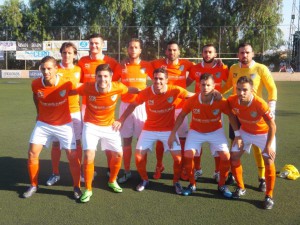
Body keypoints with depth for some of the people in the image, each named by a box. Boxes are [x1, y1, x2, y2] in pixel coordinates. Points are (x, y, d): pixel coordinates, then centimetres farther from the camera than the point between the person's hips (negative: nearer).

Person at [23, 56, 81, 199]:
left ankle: (77, 187, 15)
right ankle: (33, 185, 21)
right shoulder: (35, 84, -15)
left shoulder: (66, 84, -23)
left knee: (72, 156, -4)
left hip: (64, 124, -2)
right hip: (43, 123, 2)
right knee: (32, 154, -1)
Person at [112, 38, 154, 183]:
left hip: (141, 106, -1)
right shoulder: (121, 66, 3)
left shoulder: (146, 66, 1)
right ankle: (127, 172, 17)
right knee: (126, 140, 6)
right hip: (125, 106, 1)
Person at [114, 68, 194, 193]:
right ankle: (145, 180, 24)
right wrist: (121, 120, -7)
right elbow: (133, 105, -2)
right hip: (149, 129, 1)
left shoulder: (175, 91, -18)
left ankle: (176, 182, 19)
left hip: (168, 130, -1)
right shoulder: (146, 93, -17)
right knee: (139, 156, -5)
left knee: (178, 157, -10)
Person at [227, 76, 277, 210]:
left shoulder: (260, 104, -36)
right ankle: (241, 188, 20)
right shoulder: (232, 101, -24)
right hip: (245, 132, 4)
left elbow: (272, 126, -24)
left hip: (264, 133, -4)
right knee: (234, 157, -1)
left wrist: (268, 146, -21)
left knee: (269, 162, -13)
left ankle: (269, 196, 6)